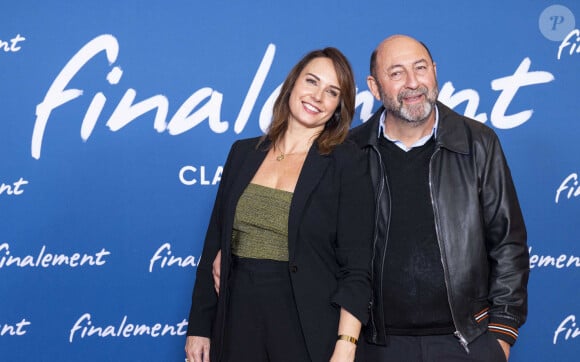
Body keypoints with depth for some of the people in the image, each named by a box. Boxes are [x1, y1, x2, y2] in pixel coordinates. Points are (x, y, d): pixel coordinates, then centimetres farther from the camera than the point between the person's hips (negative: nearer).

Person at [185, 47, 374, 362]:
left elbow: (356, 270, -10)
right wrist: (198, 327, 7)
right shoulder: (244, 153, 7)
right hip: (238, 321, 4)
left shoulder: (347, 164, -6)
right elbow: (214, 246, 9)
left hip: (307, 328, -3)